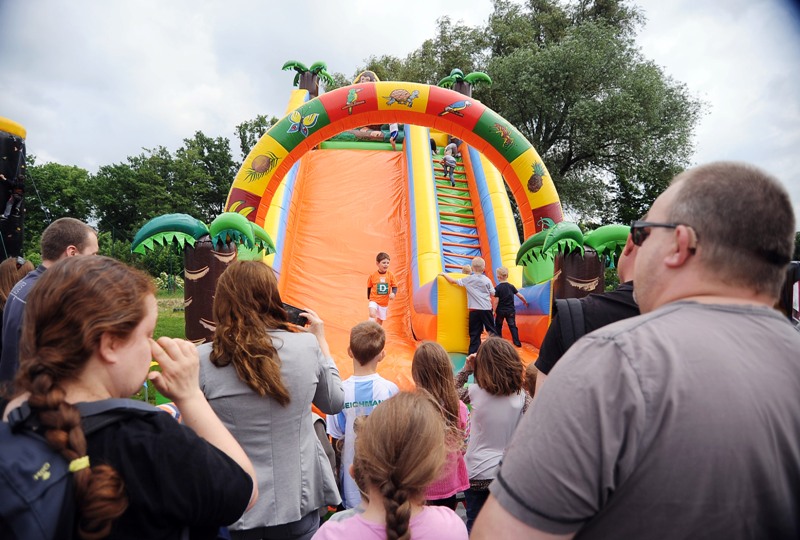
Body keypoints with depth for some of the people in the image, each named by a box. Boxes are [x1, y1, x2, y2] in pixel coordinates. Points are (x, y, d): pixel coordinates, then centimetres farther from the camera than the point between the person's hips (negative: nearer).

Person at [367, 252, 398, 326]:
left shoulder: (391, 275, -6)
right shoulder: (372, 275, -9)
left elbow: (394, 287, -2)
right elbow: (369, 287, 4)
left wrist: (393, 293, -22)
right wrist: (369, 298, 5)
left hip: (384, 303, 2)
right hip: (374, 301, -2)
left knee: (380, 321, 14)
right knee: (372, 314, -28)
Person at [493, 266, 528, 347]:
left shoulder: (497, 288, -11)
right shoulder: (511, 286, -1)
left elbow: (496, 301, -13)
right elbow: (520, 296, 3)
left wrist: (494, 311, -7)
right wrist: (525, 302, 21)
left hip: (500, 311, -2)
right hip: (510, 311, 2)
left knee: (498, 326, 15)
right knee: (512, 326, 8)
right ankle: (517, 342, 0)